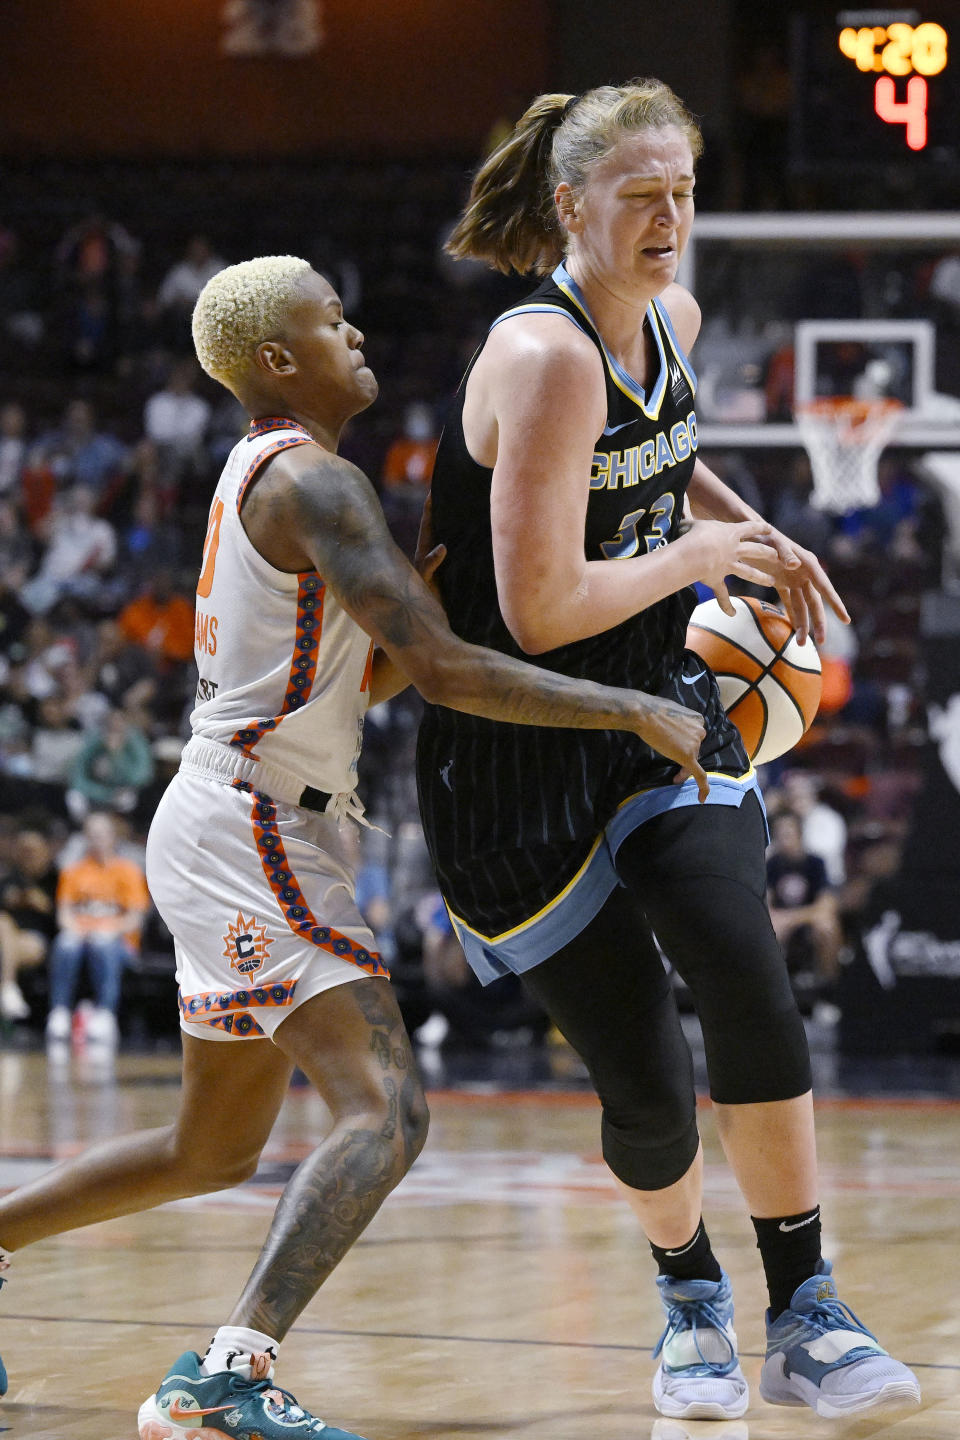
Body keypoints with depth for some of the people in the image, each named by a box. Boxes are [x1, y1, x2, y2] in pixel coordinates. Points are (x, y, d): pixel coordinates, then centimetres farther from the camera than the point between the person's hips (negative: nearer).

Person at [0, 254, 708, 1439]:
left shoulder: (262, 478, 18)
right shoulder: (312, 481, -14)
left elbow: (367, 678, 24)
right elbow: (444, 669, -23)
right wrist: (636, 712, -20)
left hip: (228, 838, 10)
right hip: (251, 839, -10)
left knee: (214, 1150, 22)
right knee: (385, 1113, -22)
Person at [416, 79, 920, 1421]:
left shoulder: (669, 319, 4)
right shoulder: (546, 360, -22)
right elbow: (541, 612, -26)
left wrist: (752, 532, 17)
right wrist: (698, 554, -13)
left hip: (659, 712, 6)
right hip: (522, 763, -6)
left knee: (746, 977, -18)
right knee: (645, 1083, -4)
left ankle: (803, 1314, -9)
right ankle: (690, 1300, 26)